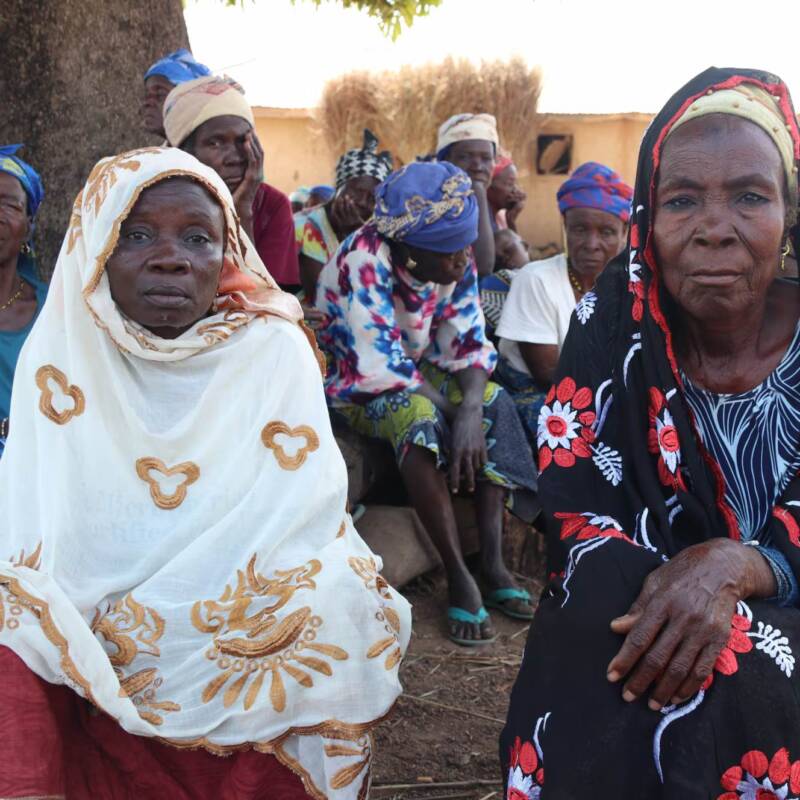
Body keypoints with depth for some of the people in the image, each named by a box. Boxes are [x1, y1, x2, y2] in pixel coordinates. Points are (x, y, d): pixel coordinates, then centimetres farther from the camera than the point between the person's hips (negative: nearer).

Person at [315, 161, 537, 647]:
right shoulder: (365, 260, -30)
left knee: (495, 401, -18)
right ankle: (459, 577, -30)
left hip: (413, 374, 7)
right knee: (419, 417, -36)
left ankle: (493, 563, -21)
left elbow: (469, 346, -11)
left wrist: (472, 409, -31)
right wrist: (452, 409, -26)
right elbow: (379, 367, -32)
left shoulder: (458, 265, -10)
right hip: (352, 382, -7)